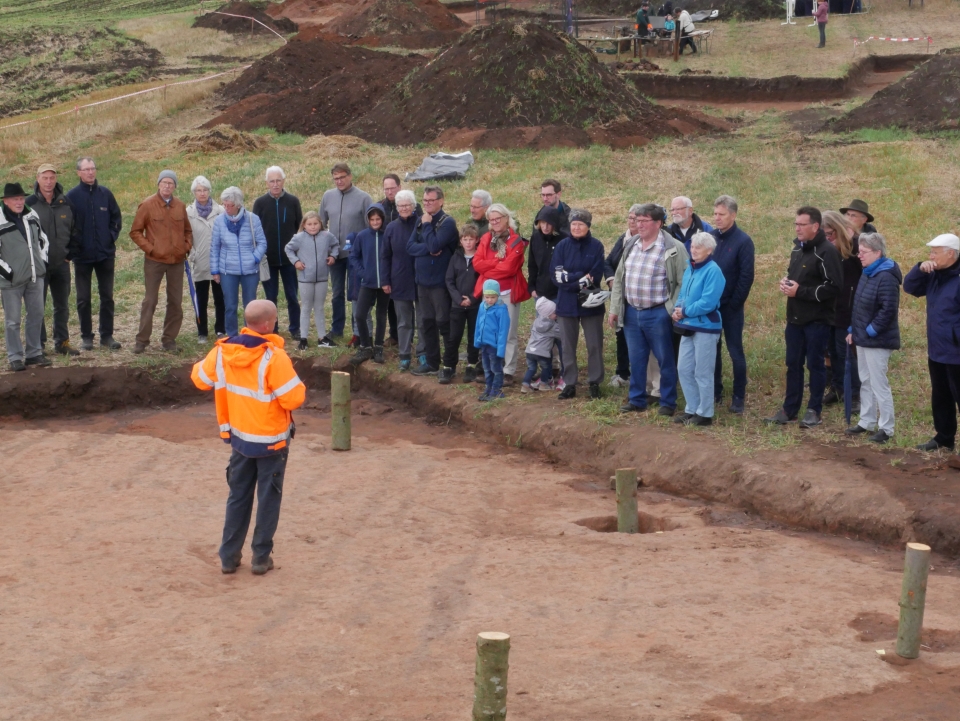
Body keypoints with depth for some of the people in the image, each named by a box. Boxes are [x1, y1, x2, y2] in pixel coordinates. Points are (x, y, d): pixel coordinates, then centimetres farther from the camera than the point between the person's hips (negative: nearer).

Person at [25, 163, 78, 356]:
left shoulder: (65, 203, 4)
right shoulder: (30, 204, -7)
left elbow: (73, 231, 13)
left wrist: (69, 254, 6)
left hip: (61, 263, 4)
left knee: (62, 306, 10)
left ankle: (62, 342, 19)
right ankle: (38, 345, 8)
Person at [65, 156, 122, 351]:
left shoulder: (105, 193, 2)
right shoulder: (72, 196, -4)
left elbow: (117, 217, 12)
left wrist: (112, 236, 0)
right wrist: (73, 247, -7)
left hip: (106, 254, 2)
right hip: (82, 256, -2)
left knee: (107, 297, 6)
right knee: (83, 299, 5)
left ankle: (107, 336, 13)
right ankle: (86, 336, 13)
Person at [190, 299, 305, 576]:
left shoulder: (222, 352, -8)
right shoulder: (273, 358, -25)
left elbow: (199, 378, 8)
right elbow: (294, 398, -24)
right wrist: (299, 385, -3)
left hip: (239, 436, 5)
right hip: (272, 439, -5)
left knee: (238, 496, 17)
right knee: (268, 499, 10)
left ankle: (229, 556, 20)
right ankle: (261, 558, 15)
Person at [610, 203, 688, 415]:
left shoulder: (673, 249, -11)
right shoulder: (631, 245, 9)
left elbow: (683, 283, -11)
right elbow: (619, 279, 14)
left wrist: (674, 311, -14)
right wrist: (614, 309, 10)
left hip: (658, 314, -6)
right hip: (631, 312, 6)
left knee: (665, 360, 5)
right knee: (636, 360, 13)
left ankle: (668, 403, 14)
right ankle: (637, 400, 24)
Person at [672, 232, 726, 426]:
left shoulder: (712, 271, -15)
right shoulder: (690, 268, 10)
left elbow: (708, 302, -21)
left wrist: (685, 312, -13)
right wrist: (677, 309, -3)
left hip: (705, 328, -8)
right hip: (688, 327, 8)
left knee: (703, 373, 0)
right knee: (684, 370, 13)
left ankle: (705, 414, 10)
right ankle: (692, 409, 24)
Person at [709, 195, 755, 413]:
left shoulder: (743, 241, -9)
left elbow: (746, 276, -11)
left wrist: (734, 304, -12)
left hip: (730, 307, -4)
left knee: (735, 352, 2)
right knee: (712, 350, 11)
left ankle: (739, 397, 8)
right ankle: (715, 393, 21)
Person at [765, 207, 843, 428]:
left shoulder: (827, 251, -14)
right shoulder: (798, 249, 13)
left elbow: (833, 287, -20)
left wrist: (800, 291, -19)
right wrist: (786, 282, 4)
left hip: (817, 320, -8)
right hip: (795, 318, 8)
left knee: (815, 364, 2)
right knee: (793, 364, 11)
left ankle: (814, 411, 12)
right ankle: (789, 409, 19)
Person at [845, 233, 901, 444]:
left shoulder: (886, 277, -20)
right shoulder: (866, 274, 10)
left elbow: (888, 310, -24)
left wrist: (871, 331, -17)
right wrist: (853, 330, 13)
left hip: (877, 340, -10)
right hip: (863, 338, 10)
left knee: (878, 384, -4)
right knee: (865, 382, 17)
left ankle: (886, 428, 4)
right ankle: (866, 422, 27)